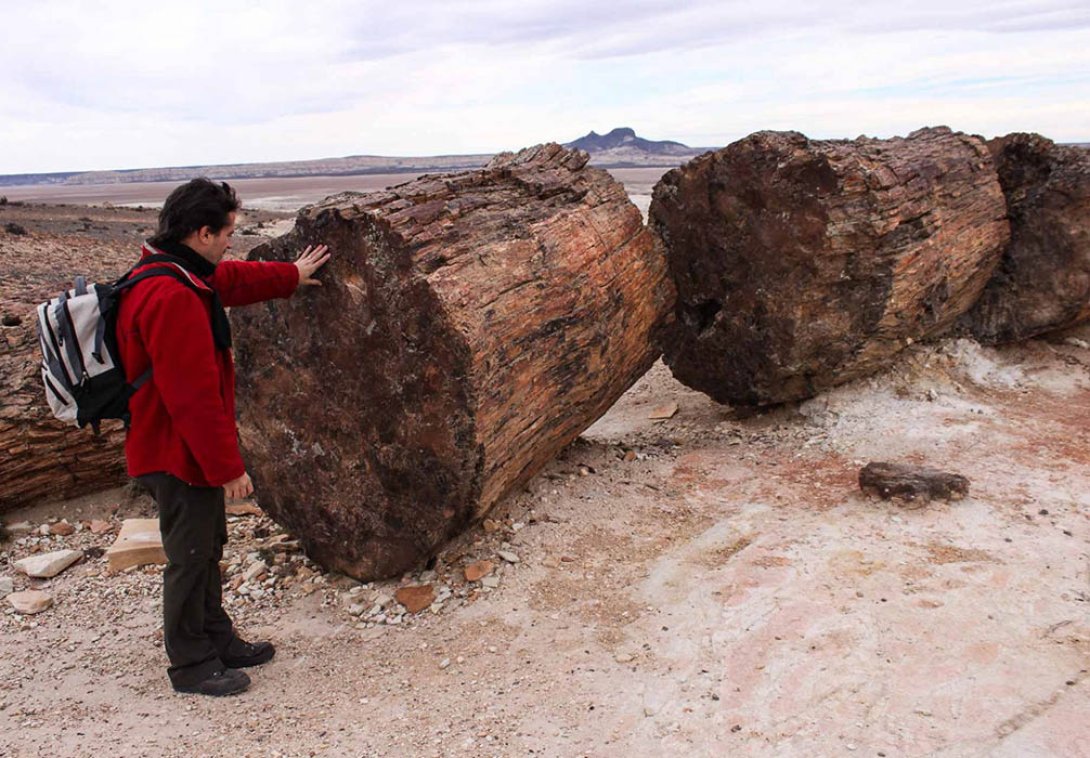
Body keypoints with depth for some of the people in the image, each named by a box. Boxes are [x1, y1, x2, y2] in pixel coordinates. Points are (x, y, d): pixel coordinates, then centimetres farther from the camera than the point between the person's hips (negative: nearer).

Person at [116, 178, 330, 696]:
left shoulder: (184, 277, 5)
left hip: (189, 450, 11)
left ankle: (218, 640, 37)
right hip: (178, 456, -11)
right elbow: (195, 396, -28)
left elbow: (234, 280, 27)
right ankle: (191, 665, 22)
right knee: (190, 557, 5)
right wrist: (228, 466, -21)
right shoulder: (172, 299, -28)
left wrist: (291, 275, 39)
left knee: (207, 545, 21)